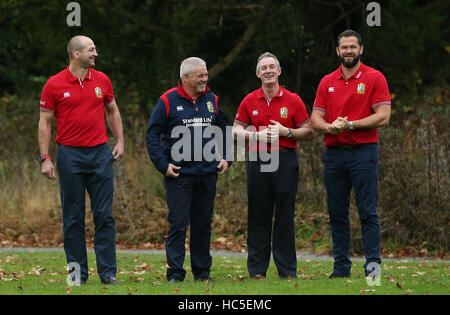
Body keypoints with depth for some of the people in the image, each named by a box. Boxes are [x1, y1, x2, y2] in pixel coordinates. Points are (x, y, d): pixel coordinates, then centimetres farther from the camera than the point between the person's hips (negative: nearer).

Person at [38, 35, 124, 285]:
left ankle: (108, 272, 2)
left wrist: (120, 142, 9)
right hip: (70, 155, -2)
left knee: (105, 215, -1)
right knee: (73, 218, 2)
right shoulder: (55, 84, -3)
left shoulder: (101, 80, 7)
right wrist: (45, 158, -5)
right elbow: (45, 122, 1)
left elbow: (113, 111, 19)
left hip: (100, 153, 2)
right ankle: (78, 272, 9)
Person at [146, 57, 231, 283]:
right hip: (179, 174, -4)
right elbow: (152, 135, -3)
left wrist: (225, 158, 12)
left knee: (203, 225, 9)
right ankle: (175, 273, -4)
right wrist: (163, 164, -9)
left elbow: (224, 131, 23)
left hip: (208, 174, 4)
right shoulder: (168, 101, -4)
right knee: (178, 224, -7)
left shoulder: (212, 101, 11)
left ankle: (202, 271, 17)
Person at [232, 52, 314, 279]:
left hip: (285, 160, -1)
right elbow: (236, 130, 11)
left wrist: (285, 131, -10)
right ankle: (257, 268, 6)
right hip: (257, 160, 1)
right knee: (258, 216, 2)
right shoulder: (249, 101, 9)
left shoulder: (293, 100, 4)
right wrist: (257, 134, -7)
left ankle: (287, 269, 5)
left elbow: (308, 132, 5)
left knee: (285, 217, 1)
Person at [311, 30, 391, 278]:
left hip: (364, 152, -4)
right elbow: (315, 118, 10)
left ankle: (372, 265, -4)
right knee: (337, 214, 6)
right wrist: (330, 127, -12)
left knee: (368, 212, -6)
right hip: (333, 153, 4)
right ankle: (341, 267, 11)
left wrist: (350, 124, -15)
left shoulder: (375, 78, 1)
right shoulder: (327, 82, 13)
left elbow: (383, 116, -7)